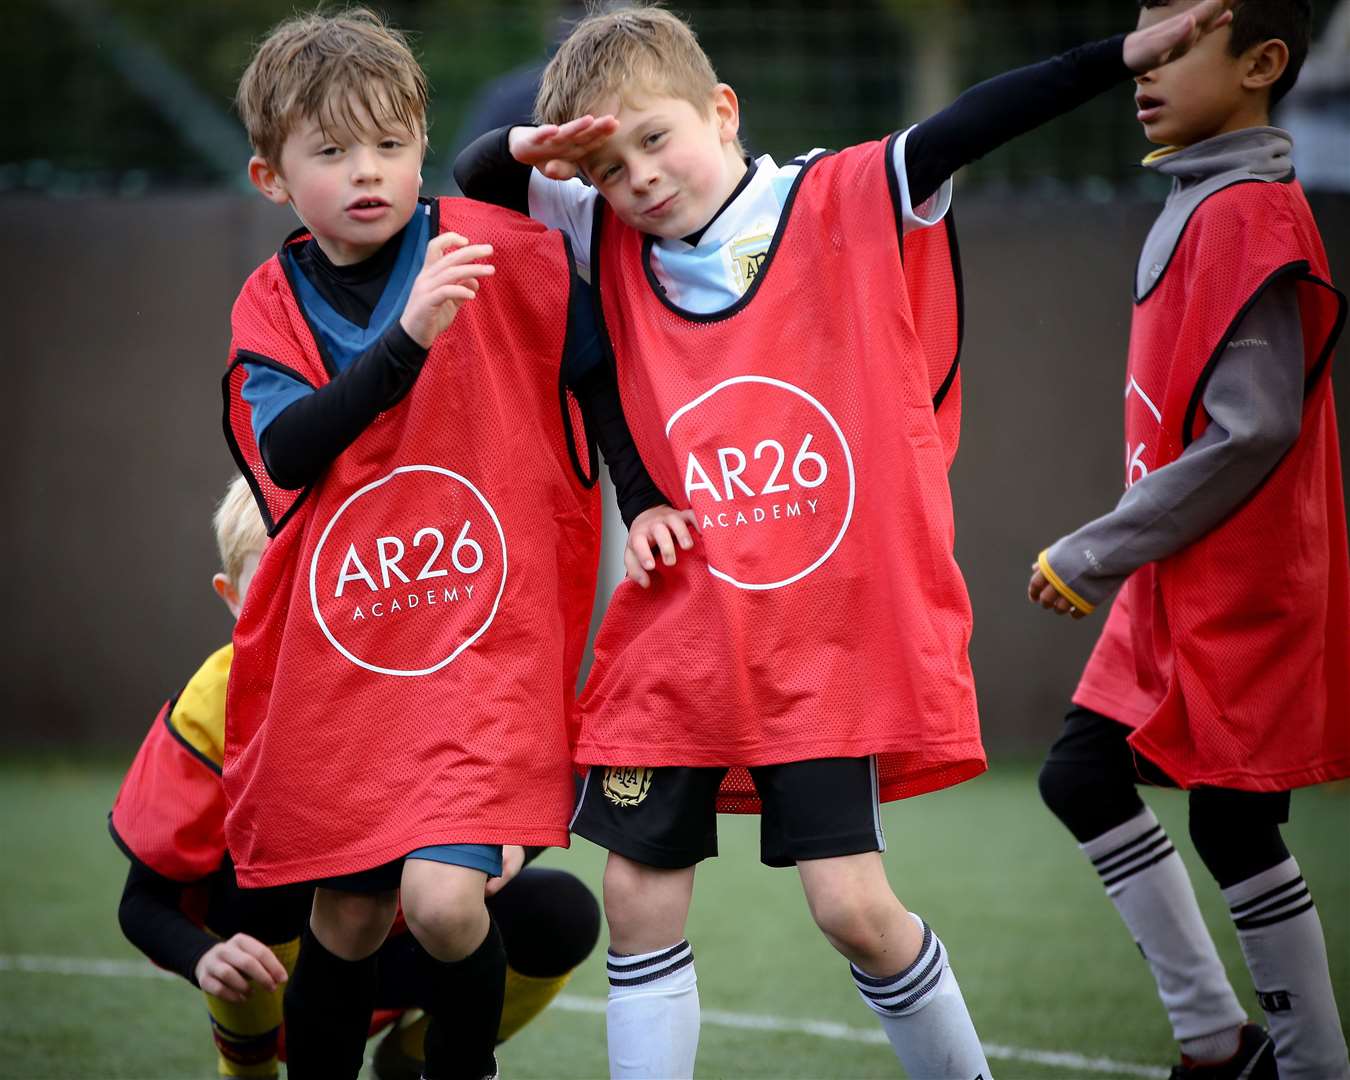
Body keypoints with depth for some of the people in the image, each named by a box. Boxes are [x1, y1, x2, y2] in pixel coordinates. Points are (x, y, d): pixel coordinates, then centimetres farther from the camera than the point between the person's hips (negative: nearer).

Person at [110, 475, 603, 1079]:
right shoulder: (217, 706, -21)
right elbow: (145, 899, -16)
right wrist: (204, 959, -39)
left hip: (402, 951, 2)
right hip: (280, 959, -2)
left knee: (561, 914, -23)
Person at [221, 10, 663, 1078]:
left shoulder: (499, 249, -5)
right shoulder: (270, 307, 2)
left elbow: (607, 378, 6)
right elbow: (285, 449, -16)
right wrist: (408, 336, -27)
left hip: (486, 635, -3)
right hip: (337, 658, 3)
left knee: (443, 896, -19)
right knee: (347, 916, 9)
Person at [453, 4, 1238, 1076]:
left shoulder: (846, 202, -4)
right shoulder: (615, 242, 7)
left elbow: (966, 129, -14)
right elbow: (477, 180, 13)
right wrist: (528, 148, -11)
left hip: (825, 636, -4)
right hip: (676, 638, 4)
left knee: (851, 902, -7)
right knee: (639, 899, 5)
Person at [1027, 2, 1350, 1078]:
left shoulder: (1250, 215, -17)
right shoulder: (1195, 210, 12)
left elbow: (1251, 432, -22)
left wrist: (1096, 552, -16)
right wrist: (1114, 556, 14)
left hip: (1238, 603, -9)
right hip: (1172, 592, 9)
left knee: (1233, 827, -2)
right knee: (1082, 776, 8)